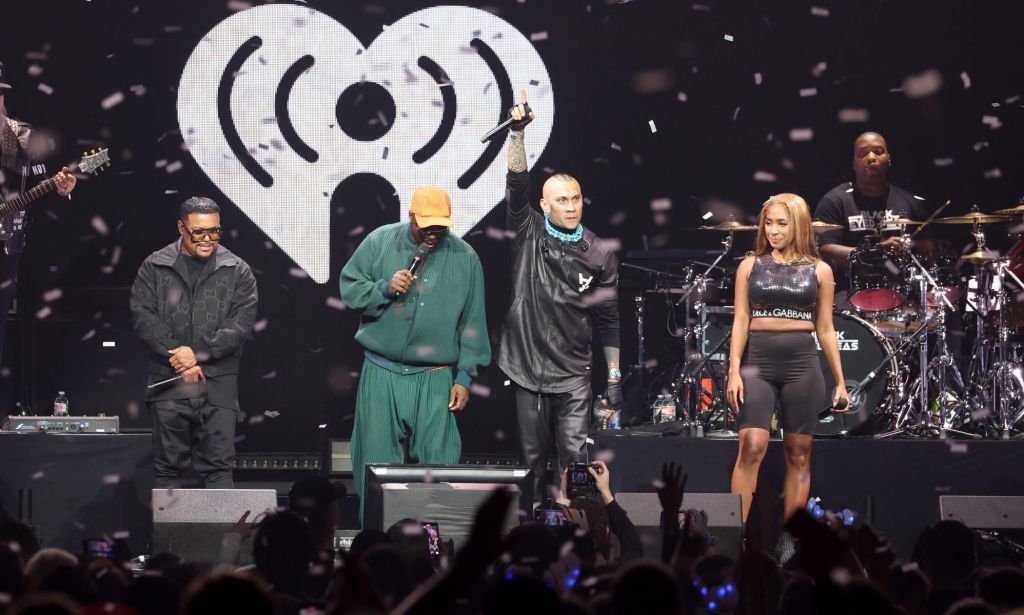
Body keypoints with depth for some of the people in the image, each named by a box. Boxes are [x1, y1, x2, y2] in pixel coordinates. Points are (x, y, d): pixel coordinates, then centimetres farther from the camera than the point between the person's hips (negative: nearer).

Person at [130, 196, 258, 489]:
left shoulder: (237, 271, 5)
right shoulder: (155, 267, 6)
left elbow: (242, 322, -4)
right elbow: (142, 316, -2)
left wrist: (198, 353, -12)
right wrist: (178, 356, -11)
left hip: (218, 384, -1)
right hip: (168, 382, 1)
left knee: (218, 465, -3)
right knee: (168, 466, 5)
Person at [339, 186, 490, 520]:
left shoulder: (464, 258, 2)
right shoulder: (380, 242, 2)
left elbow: (472, 323, 5)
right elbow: (349, 287, 6)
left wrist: (464, 377, 1)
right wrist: (384, 289, -12)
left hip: (434, 379, 0)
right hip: (381, 374, 1)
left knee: (436, 459, -4)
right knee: (377, 457, 2)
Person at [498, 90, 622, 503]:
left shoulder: (600, 254, 4)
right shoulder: (530, 235, 2)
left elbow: (608, 319, 7)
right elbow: (517, 186, -12)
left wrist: (615, 377, 5)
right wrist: (517, 133, -25)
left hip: (574, 373, 0)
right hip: (527, 368, 0)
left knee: (574, 454, -5)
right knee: (532, 454, 5)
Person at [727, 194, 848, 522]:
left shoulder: (819, 271, 7)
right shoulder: (750, 266, 7)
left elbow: (825, 329, 11)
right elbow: (740, 321, 4)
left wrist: (840, 381, 9)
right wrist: (734, 371, -7)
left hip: (802, 365, 1)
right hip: (757, 363, -1)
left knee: (798, 454, 3)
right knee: (751, 448, -14)